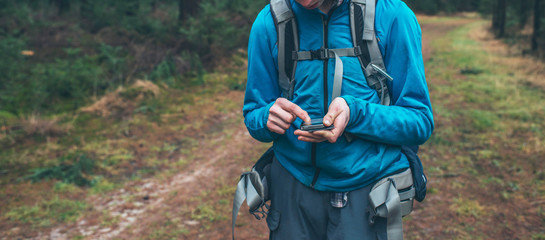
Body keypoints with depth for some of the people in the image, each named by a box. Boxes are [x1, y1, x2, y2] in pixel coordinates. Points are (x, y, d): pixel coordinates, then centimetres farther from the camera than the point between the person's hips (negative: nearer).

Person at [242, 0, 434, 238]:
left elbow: (420, 121, -9)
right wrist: (269, 118, -19)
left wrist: (355, 113, -26)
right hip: (293, 186, 3)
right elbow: (253, 116, 4)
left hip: (366, 189, -2)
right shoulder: (268, 22, -4)